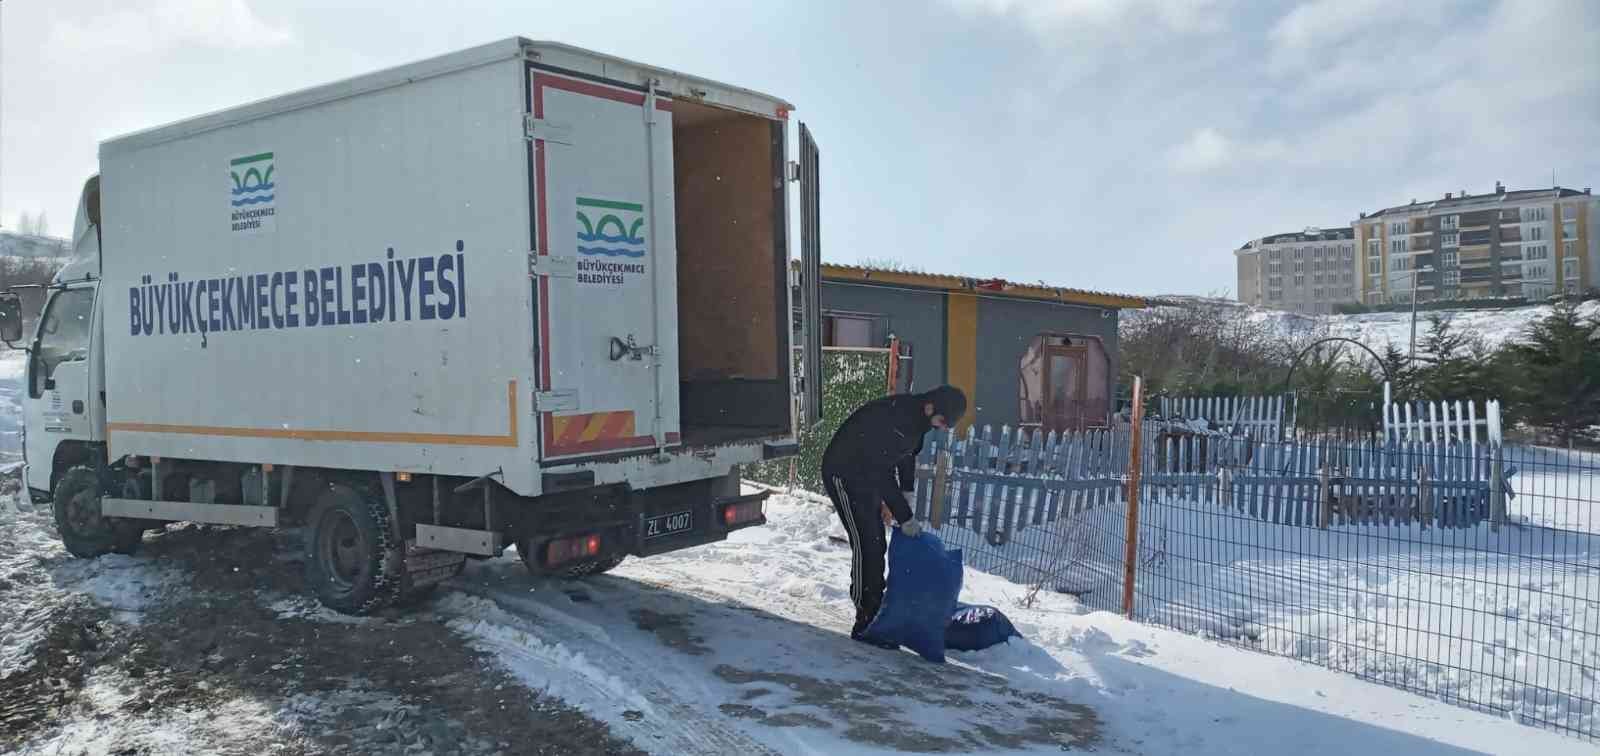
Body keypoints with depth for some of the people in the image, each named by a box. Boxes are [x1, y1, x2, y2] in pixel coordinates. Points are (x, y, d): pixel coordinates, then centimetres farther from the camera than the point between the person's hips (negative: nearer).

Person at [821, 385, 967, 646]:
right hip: (843, 474, -9)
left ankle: (875, 616, 19)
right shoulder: (889, 415, -33)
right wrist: (904, 517, -25)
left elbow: (906, 460, 8)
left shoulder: (916, 419, -4)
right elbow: (881, 471, -30)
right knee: (866, 545, -13)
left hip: (867, 475, 9)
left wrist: (896, 503, 2)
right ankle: (865, 624, -9)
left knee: (877, 545, 9)